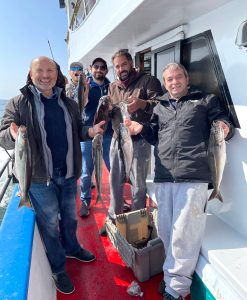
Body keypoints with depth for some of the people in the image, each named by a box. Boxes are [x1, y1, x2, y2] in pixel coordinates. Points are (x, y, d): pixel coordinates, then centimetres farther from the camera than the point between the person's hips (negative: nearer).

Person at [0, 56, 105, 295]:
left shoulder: (69, 103, 6)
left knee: (70, 217, 23)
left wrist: (90, 131, -8)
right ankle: (57, 269, 33)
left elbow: (76, 131, 14)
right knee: (49, 223, 11)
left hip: (68, 172, 4)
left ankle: (71, 248, 50)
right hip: (39, 176, -4)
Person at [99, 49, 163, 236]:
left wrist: (142, 103, -29)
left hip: (139, 141, -5)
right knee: (115, 181, 14)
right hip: (117, 140, 6)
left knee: (138, 184, 4)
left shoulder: (147, 81, -2)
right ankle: (113, 219, 32)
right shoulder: (113, 87, 16)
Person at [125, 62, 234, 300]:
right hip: (163, 176, 5)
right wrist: (142, 129, 3)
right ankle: (173, 273, 35)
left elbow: (223, 122, 9)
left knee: (183, 235, -1)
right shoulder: (160, 107, 21)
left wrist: (225, 129, -15)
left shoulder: (205, 100, 10)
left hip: (193, 176, -4)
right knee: (166, 231, 13)